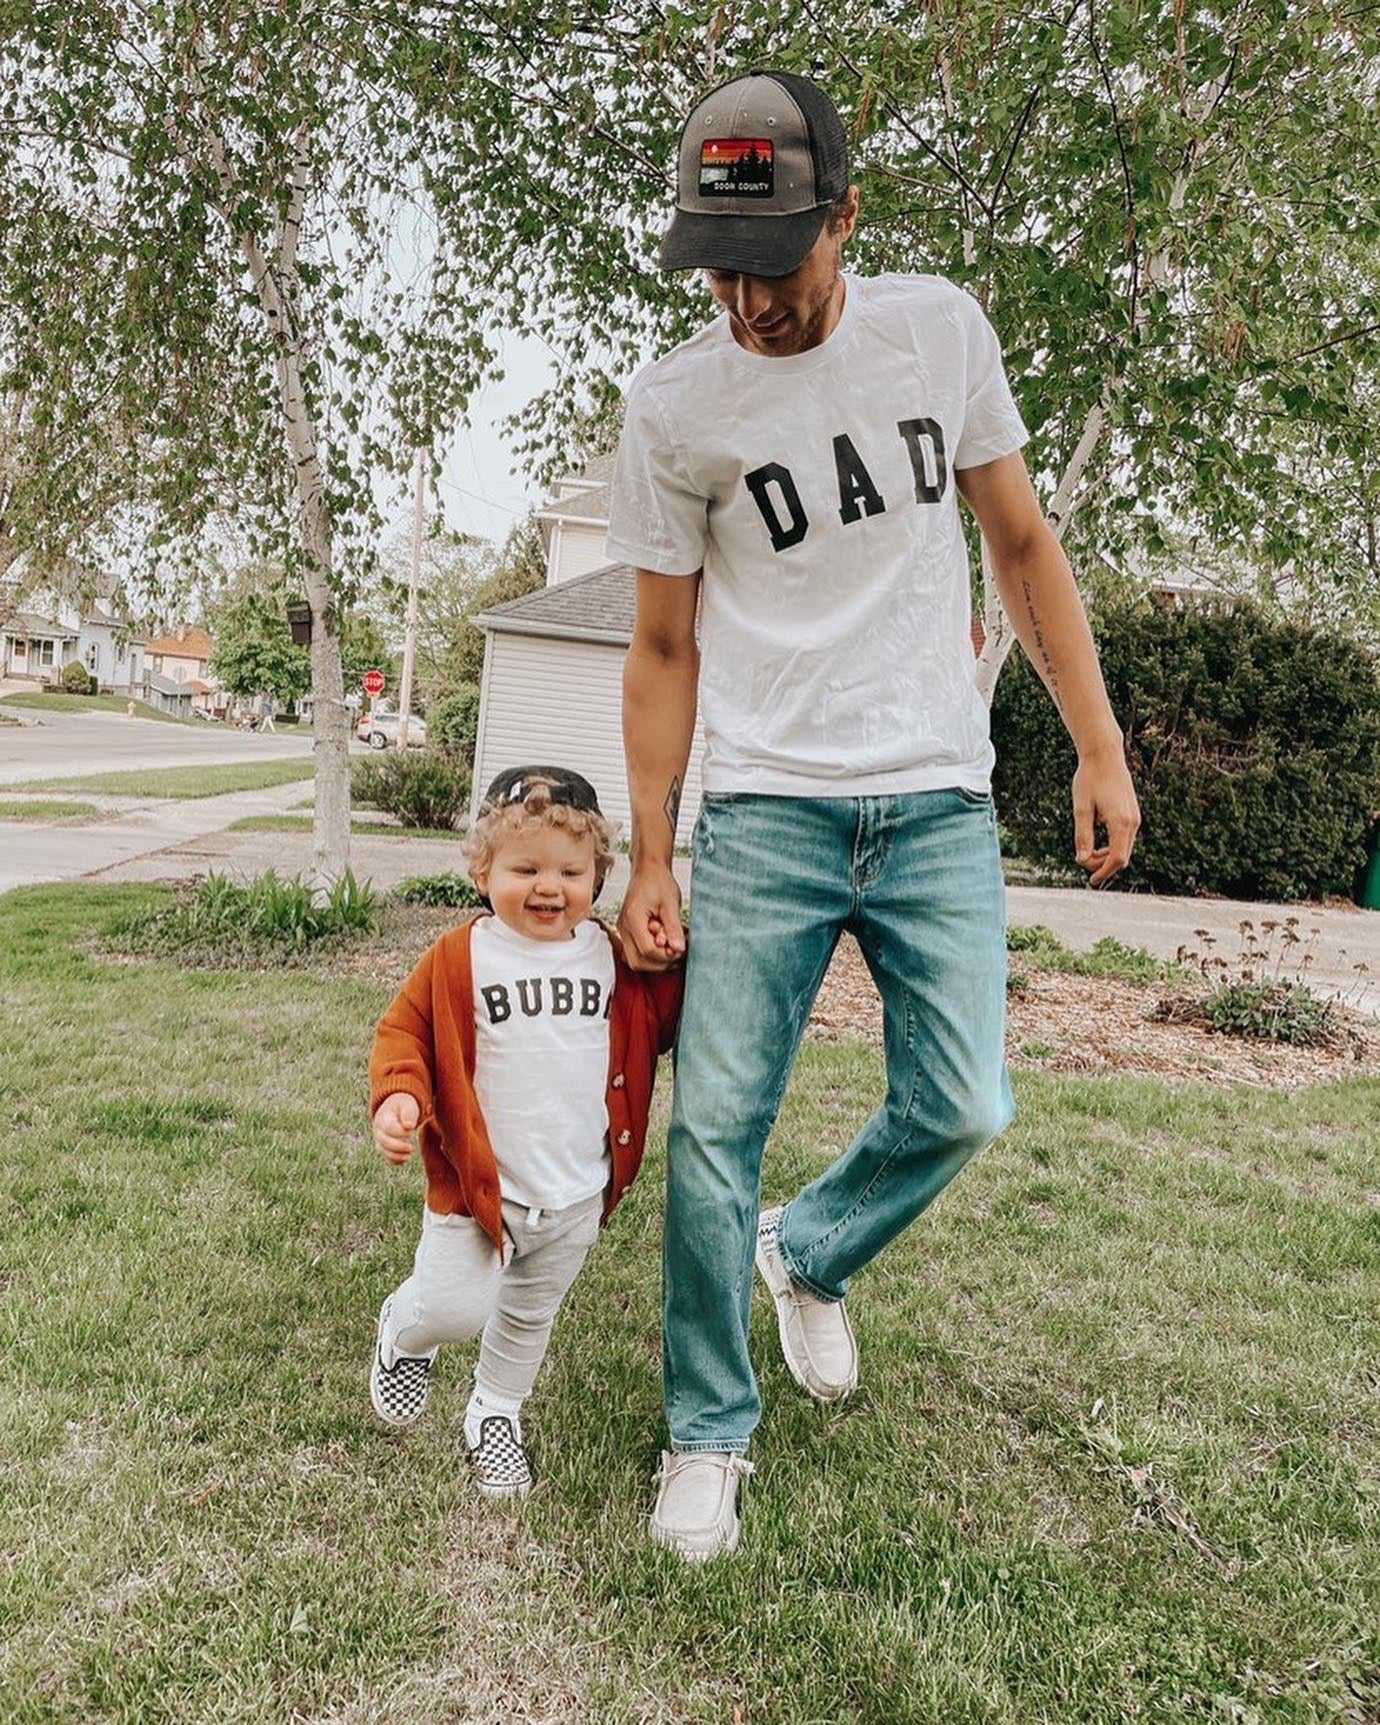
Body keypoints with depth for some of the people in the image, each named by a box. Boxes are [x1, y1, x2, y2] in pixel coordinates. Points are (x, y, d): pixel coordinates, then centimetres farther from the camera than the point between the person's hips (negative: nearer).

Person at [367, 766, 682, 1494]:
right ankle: (402, 1335, 32)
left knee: (531, 1316, 21)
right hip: (477, 1184, -3)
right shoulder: (458, 959, -13)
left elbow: (664, 1019, 9)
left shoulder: (612, 957, -2)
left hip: (578, 1194, 4)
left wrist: (680, 960, -9)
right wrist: (397, 1095, -25)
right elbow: (404, 1030, -7)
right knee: (454, 1309, -5)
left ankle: (496, 1413, 47)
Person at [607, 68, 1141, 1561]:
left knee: (960, 1109, -4)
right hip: (763, 810, -1)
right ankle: (709, 1429, 18)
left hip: (938, 804, 2)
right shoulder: (673, 405, -2)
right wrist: (650, 863, -1)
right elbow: (664, 650, 3)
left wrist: (1101, 750, 4)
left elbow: (1021, 546, 10)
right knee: (715, 1127, -4)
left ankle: (812, 1252, 29)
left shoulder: (940, 327, 4)